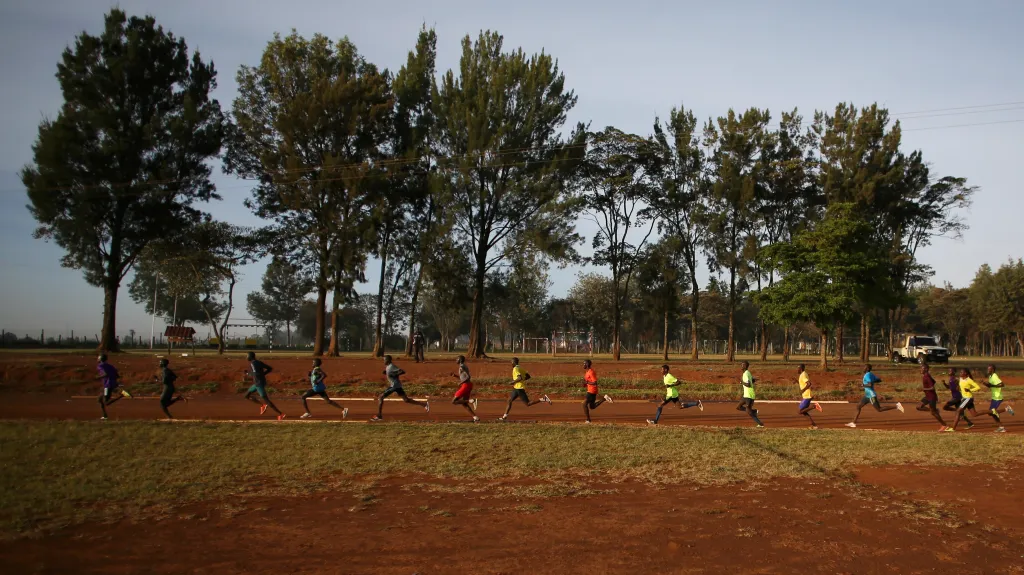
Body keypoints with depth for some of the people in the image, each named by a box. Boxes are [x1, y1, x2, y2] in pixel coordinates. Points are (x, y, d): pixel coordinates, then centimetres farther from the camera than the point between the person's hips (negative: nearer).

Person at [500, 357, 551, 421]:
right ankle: (505, 416, 12)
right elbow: (528, 376, 17)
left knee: (528, 404, -7)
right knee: (509, 401, 11)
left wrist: (514, 382, -15)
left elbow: (520, 378, -28)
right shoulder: (520, 368, 14)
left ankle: (543, 399, -11)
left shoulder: (515, 369, -14)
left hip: (519, 388, -10)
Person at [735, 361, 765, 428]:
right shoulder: (748, 373, 12)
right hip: (746, 395, 10)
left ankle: (760, 424, -2)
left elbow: (748, 385, -28)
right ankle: (754, 411, 9)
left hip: (749, 396, -10)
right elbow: (753, 380, 27)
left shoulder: (746, 374, -19)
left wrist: (742, 381, -14)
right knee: (738, 407, 10)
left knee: (748, 412, -7)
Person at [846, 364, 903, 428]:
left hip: (871, 396, -10)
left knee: (879, 410, -6)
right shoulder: (871, 374, 9)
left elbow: (870, 385, -30)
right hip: (867, 395, 10)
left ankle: (896, 406, -1)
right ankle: (853, 423, 9)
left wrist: (863, 384, -14)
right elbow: (880, 380, 17)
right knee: (858, 406, 8)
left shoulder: (867, 375, -19)